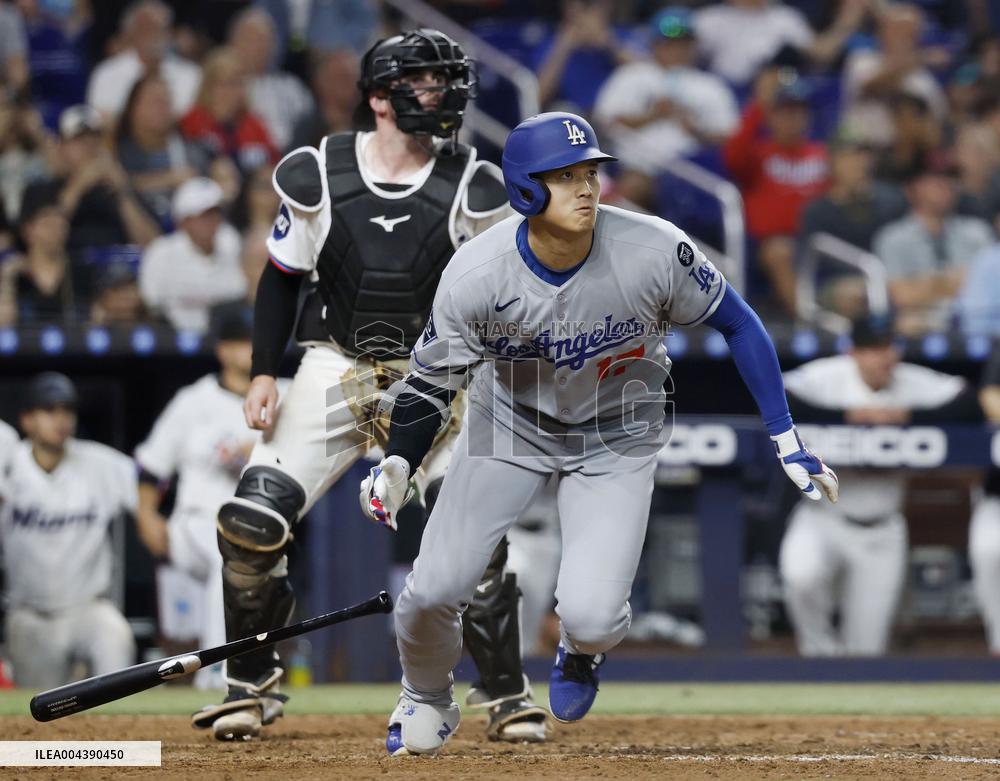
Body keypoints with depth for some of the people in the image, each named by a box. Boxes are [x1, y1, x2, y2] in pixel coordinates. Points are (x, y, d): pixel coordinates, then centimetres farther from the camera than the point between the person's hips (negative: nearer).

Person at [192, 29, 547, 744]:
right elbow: (282, 277, 5)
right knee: (252, 523, -10)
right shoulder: (318, 175, -6)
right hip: (334, 366, 0)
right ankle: (250, 684, 10)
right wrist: (264, 375, -2)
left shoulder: (473, 187, -6)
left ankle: (506, 696, 0)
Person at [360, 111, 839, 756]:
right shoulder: (476, 277, -27)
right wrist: (397, 466, -30)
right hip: (511, 425, 1)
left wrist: (787, 439, -14)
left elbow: (738, 324, -12)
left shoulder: (655, 251, -29)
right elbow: (432, 382, -13)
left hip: (619, 436, -1)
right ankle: (426, 702, 28)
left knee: (590, 616, -17)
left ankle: (582, 649, 25)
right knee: (434, 591, -8)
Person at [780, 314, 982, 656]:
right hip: (822, 519, -2)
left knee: (865, 650, 2)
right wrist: (850, 415, -28)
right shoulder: (826, 376, -13)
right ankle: (819, 645, -4)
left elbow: (969, 406, -15)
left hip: (881, 533, 2)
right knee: (801, 574, -33)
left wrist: (907, 416, -24)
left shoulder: (915, 382, -7)